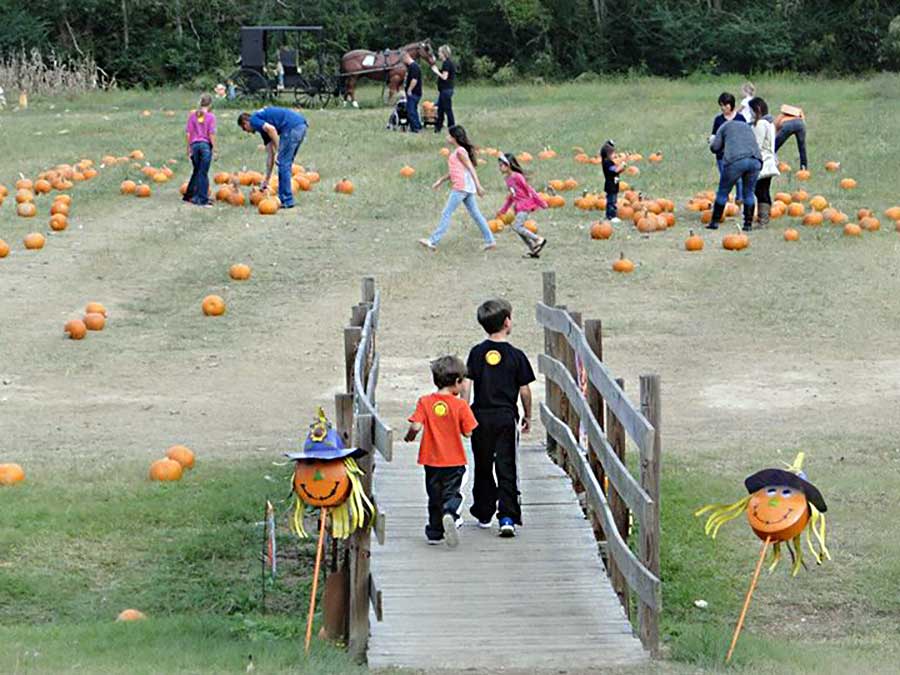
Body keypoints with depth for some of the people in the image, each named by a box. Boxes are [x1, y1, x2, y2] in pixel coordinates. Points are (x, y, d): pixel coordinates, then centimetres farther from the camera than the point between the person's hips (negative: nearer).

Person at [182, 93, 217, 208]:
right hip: (206, 145, -4)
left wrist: (189, 147, 9)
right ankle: (202, 199, 1)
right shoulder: (210, 116, -6)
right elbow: (211, 134, -10)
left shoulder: (192, 115, 4)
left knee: (196, 171, 19)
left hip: (194, 145, 4)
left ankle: (189, 195, 25)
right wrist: (214, 147, -5)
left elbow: (188, 133, 3)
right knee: (203, 173, 0)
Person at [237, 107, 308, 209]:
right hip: (302, 125, 9)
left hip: (292, 127, -9)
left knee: (283, 163, 0)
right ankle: (282, 198, 22)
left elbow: (271, 129, -15)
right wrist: (267, 180, 36)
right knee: (286, 164, 18)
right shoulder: (263, 124, 30)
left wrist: (278, 152, -10)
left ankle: (286, 201, 2)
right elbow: (271, 154, 32)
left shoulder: (254, 120, 7)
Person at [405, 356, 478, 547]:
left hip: (432, 460, 2)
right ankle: (449, 514, -27)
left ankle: (435, 533, 21)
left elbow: (416, 426, -15)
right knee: (451, 493, 4)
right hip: (455, 460, -2)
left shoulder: (425, 402, -6)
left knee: (435, 495, 15)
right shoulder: (460, 405, -10)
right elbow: (468, 432, -7)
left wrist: (410, 436, 5)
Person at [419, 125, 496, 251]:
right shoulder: (455, 151, 17)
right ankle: (490, 241, 10)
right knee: (475, 214, 10)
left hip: (461, 188, -10)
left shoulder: (460, 151, -11)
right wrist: (441, 180, 25)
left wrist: (478, 186, -21)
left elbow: (471, 168, -16)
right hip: (466, 188, 10)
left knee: (446, 213, -6)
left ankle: (433, 241, -4)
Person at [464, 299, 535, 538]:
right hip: (507, 416, -2)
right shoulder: (516, 355, -5)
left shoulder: (477, 353, 0)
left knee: (483, 467, 15)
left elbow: (467, 384, -5)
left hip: (481, 416, 2)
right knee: (506, 468, 0)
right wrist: (527, 416, 13)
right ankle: (507, 517, -10)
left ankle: (484, 514, 22)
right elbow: (524, 390, -1)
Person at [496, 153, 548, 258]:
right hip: (519, 206, 9)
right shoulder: (508, 178, 11)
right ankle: (534, 251, 11)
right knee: (519, 229, 5)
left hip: (525, 205, -9)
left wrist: (541, 203, -9)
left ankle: (539, 240, -9)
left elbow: (529, 190, -13)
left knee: (516, 226, -18)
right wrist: (503, 210, 23)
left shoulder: (517, 177, -16)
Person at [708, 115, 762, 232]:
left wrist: (712, 141, 36)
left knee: (723, 192, 10)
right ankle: (748, 223, 13)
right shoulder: (747, 127, 34)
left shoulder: (725, 126, 21)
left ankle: (715, 222, 14)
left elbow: (715, 147, 13)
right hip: (755, 160, 4)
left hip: (736, 160, -4)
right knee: (749, 193, 16)